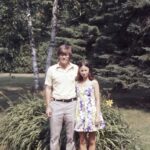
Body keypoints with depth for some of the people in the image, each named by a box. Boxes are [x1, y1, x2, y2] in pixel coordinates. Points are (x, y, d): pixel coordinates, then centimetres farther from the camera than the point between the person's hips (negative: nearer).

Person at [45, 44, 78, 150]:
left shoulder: (76, 69, 1)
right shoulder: (52, 70, -1)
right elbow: (48, 89, 4)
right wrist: (48, 106, -1)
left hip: (71, 104, 1)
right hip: (56, 104, -1)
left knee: (71, 134, 10)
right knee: (55, 134, 5)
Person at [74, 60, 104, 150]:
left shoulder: (94, 83, -2)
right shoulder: (77, 83, 5)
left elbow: (97, 100, -4)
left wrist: (98, 115, -10)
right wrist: (74, 114, 2)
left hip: (91, 113, -2)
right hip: (80, 113, 2)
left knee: (92, 140, 7)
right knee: (82, 140, 8)